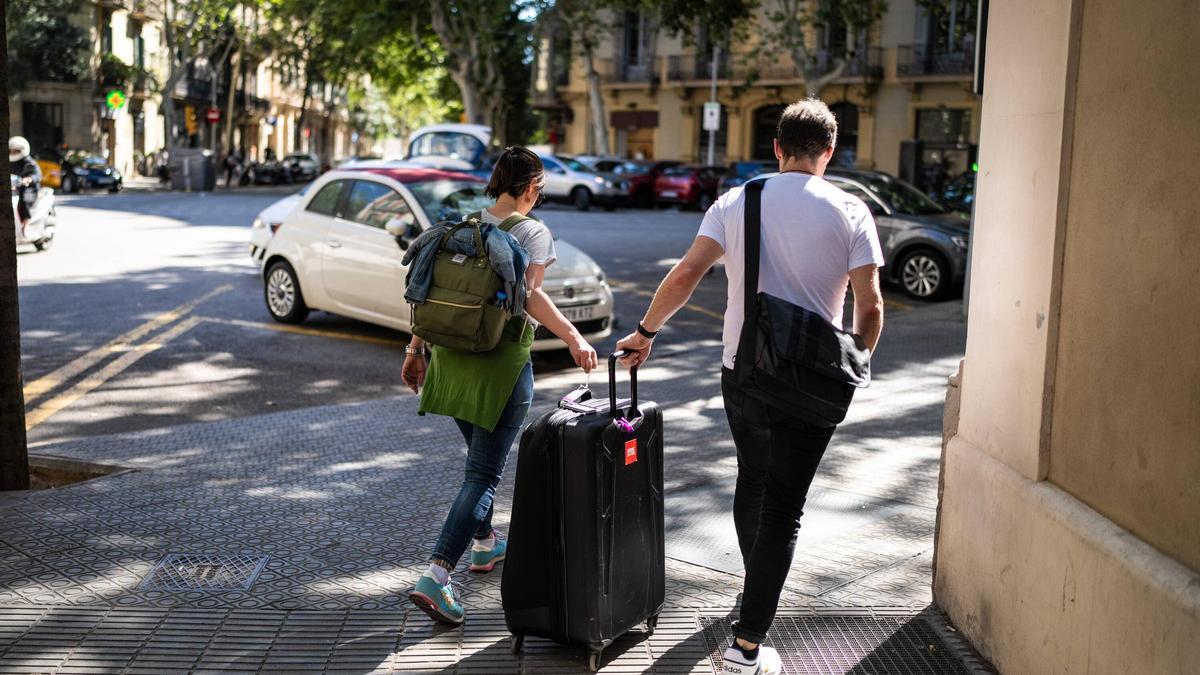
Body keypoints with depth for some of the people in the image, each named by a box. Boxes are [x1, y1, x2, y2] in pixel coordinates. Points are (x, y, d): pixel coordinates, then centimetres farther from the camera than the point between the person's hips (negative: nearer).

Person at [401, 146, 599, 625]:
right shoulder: (534, 233, -6)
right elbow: (530, 296, -20)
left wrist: (416, 349, 15)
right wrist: (575, 340, -25)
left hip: (451, 357, 6)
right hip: (502, 364, -6)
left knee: (481, 457, 26)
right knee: (483, 473, -4)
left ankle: (484, 543, 42)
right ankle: (436, 576, -14)